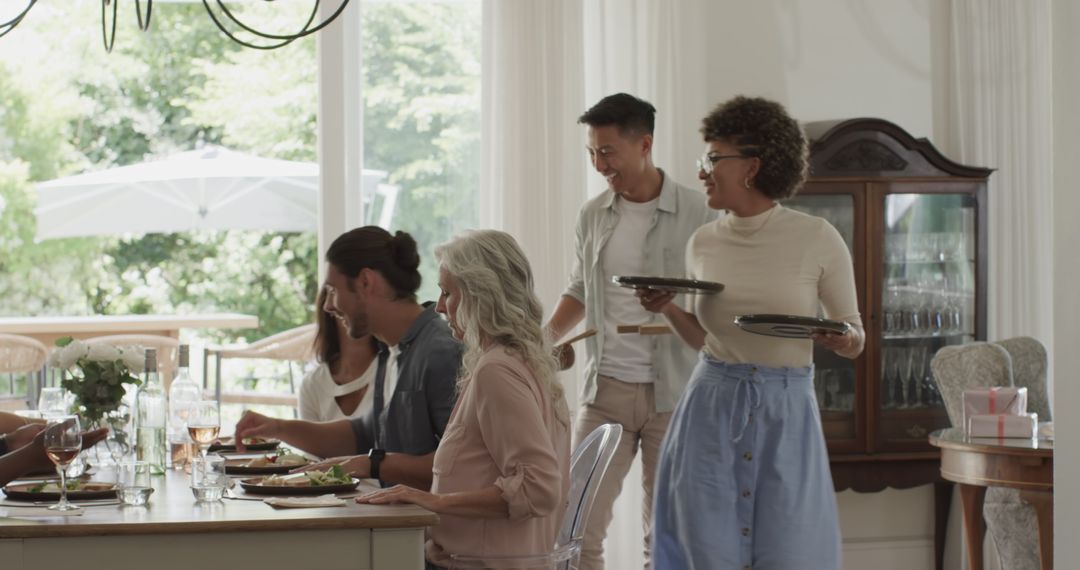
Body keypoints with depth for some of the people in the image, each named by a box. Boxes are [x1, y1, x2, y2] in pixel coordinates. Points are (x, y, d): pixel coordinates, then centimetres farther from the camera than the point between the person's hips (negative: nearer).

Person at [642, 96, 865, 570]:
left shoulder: (817, 238, -6)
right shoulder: (704, 243, 5)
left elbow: (854, 340, 3)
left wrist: (841, 339, -19)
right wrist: (667, 309, -2)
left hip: (786, 413, -3)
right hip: (711, 410, 3)